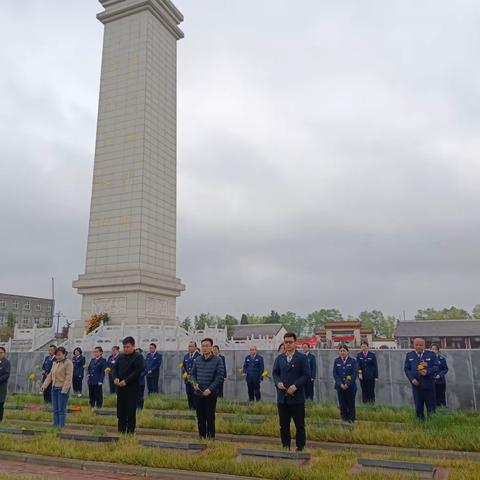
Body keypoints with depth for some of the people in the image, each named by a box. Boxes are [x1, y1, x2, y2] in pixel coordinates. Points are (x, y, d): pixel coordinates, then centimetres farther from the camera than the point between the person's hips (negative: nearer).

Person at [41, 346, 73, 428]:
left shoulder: (68, 363, -9)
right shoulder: (55, 363, 14)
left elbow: (68, 378, -14)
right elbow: (50, 375, 16)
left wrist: (64, 390, -18)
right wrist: (45, 385, 3)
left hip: (62, 389, -7)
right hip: (54, 388, 7)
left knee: (61, 409, -4)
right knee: (55, 409, 11)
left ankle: (61, 426, 2)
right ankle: (55, 425, 18)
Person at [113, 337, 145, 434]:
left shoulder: (138, 357, -6)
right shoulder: (120, 357, 13)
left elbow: (138, 371, -14)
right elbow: (115, 368, 13)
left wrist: (126, 381, -19)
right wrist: (115, 378, -7)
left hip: (132, 388, -6)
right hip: (120, 388, 6)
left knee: (131, 412, -3)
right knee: (120, 411, 10)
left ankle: (130, 432, 4)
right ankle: (121, 431, 20)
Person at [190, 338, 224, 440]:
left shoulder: (217, 360, -6)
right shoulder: (197, 360, 6)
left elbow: (220, 377, -10)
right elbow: (192, 374, 12)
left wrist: (210, 389, -16)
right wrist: (194, 383, -8)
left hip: (211, 393, -4)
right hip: (198, 393, 4)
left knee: (210, 416, 1)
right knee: (200, 417, 10)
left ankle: (211, 437, 13)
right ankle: (201, 436, 22)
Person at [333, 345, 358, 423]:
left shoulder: (353, 361, -2)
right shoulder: (336, 361, 4)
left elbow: (355, 373, -7)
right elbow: (335, 374, 2)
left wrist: (348, 384, -13)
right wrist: (340, 384, -9)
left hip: (350, 386, -2)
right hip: (340, 386, 2)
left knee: (351, 404, 6)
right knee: (342, 404, 5)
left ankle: (351, 420, 19)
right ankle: (344, 419, 17)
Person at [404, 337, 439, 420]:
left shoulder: (431, 354, 6)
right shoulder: (409, 355, 9)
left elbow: (436, 367, 0)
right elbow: (406, 369, 7)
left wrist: (427, 371, -18)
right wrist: (412, 379, -8)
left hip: (429, 384, -1)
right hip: (416, 385, 1)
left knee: (431, 408, 5)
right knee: (418, 408, 3)